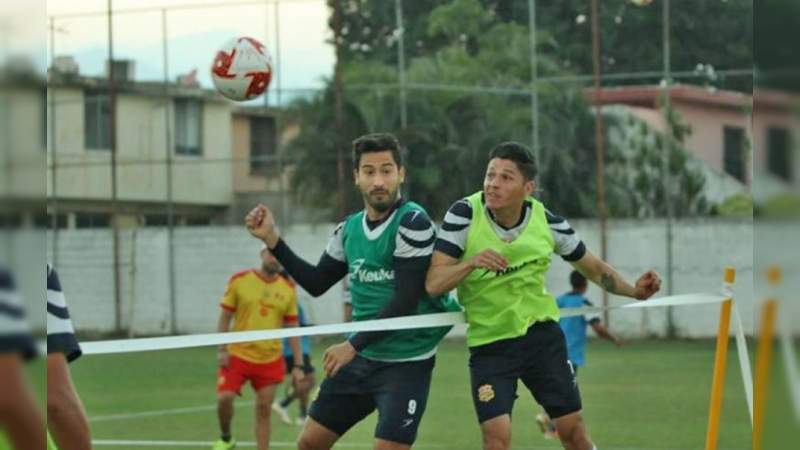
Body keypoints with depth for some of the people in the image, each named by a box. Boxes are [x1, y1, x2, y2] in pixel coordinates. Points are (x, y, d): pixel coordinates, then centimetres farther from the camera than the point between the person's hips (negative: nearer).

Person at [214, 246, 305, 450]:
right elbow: (225, 317, 2)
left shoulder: (288, 289, 2)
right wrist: (222, 349, -7)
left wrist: (298, 365, 1)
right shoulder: (239, 280, -3)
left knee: (264, 410, 1)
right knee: (224, 398, -12)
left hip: (271, 360, 1)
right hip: (237, 355, -1)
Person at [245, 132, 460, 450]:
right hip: (361, 357, 7)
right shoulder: (349, 229, 6)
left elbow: (406, 301, -21)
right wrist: (272, 239, 9)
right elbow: (316, 283, 17)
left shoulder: (413, 223, -16)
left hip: (406, 361, -7)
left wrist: (353, 345, -21)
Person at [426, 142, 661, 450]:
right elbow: (433, 283, -19)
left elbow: (593, 267, 9)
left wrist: (634, 290, -7)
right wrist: (472, 262, -36)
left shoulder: (547, 222, -7)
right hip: (488, 341, -2)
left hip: (540, 333, 2)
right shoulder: (464, 214, -15)